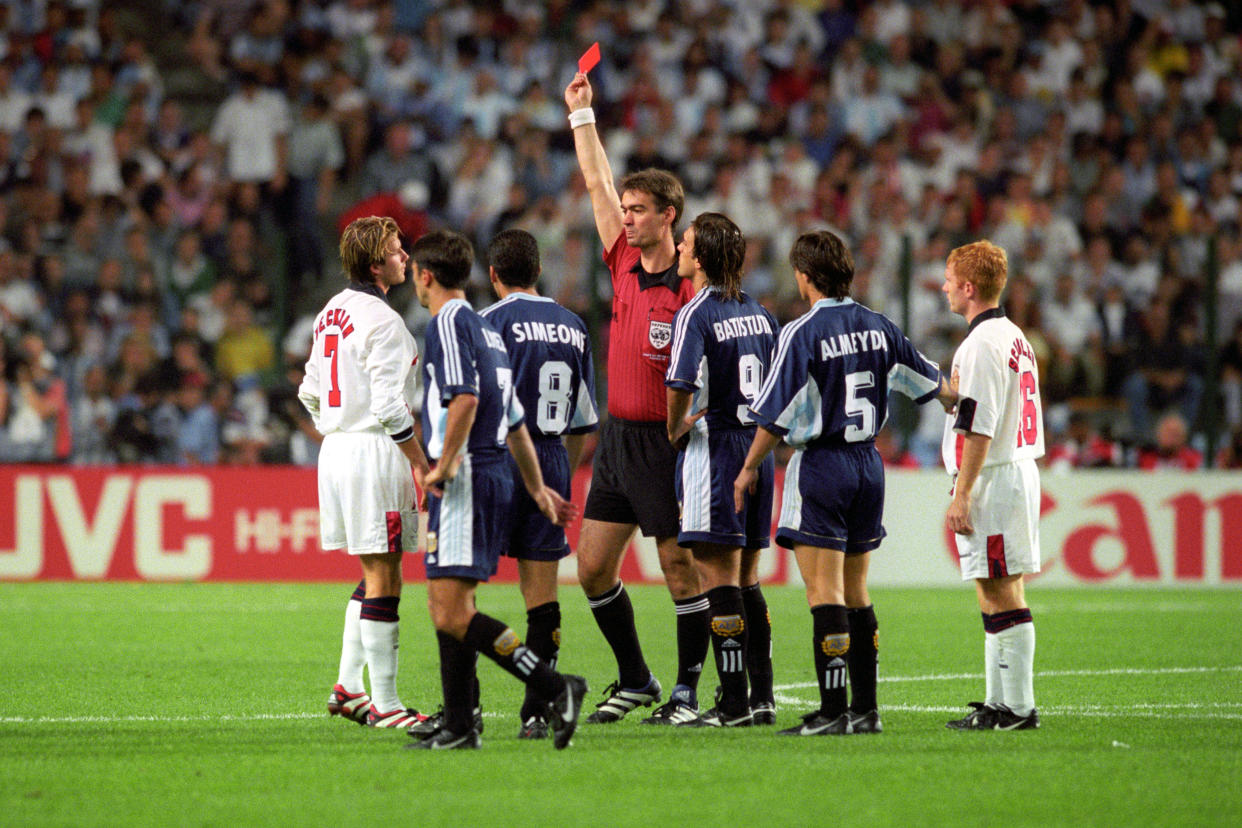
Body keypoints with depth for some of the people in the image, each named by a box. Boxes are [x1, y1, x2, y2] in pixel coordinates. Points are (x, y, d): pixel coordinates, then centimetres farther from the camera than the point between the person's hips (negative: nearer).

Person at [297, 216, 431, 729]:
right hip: (375, 451, -10)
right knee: (382, 577, -5)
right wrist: (421, 464, -13)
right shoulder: (381, 321, -15)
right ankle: (384, 703, -3)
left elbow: (311, 392, 19)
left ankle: (348, 686, 17)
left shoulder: (332, 313, 14)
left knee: (379, 573, 18)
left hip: (336, 449, 10)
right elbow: (390, 407, -19)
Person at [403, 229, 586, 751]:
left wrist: (442, 465, -18)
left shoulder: (448, 322, -8)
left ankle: (555, 688, -20)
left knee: (453, 614, -14)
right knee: (445, 606, 12)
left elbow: (465, 397, -22)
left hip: (465, 479, -10)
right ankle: (459, 727, 11)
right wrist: (537, 488, 31)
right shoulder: (486, 329, 20)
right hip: (492, 476, 10)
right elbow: (515, 421, 25)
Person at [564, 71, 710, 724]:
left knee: (680, 568, -1)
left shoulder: (690, 288, -12)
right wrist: (581, 113, 17)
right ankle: (634, 681, 21)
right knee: (592, 566, 8)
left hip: (665, 443, -8)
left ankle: (687, 692, 7)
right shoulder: (624, 266, 8)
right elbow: (597, 184, 16)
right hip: (616, 437, 8)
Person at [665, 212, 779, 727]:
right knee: (746, 580, 13)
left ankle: (733, 703, -8)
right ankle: (762, 698, 12)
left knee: (719, 581, -5)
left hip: (713, 452, -7)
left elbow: (682, 386, -22)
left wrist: (675, 430, -6)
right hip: (757, 449, 7)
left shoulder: (695, 316, -12)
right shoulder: (758, 314, 11)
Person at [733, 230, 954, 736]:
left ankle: (832, 712, -12)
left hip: (821, 465, -7)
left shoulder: (802, 333, -12)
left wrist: (750, 467, 1)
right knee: (855, 593, 13)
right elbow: (930, 382, 19)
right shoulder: (877, 327, 7)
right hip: (868, 465, 7)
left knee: (825, 594, -8)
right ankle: (865, 709, 14)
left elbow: (776, 416, -12)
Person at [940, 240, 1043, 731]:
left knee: (1000, 595, -8)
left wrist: (962, 494, -18)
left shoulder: (981, 344, -14)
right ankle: (999, 702, 17)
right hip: (1021, 471, 10)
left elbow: (979, 429, -19)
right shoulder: (1015, 337, 17)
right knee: (1001, 594, 13)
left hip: (991, 481, -10)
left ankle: (1017, 708, -9)